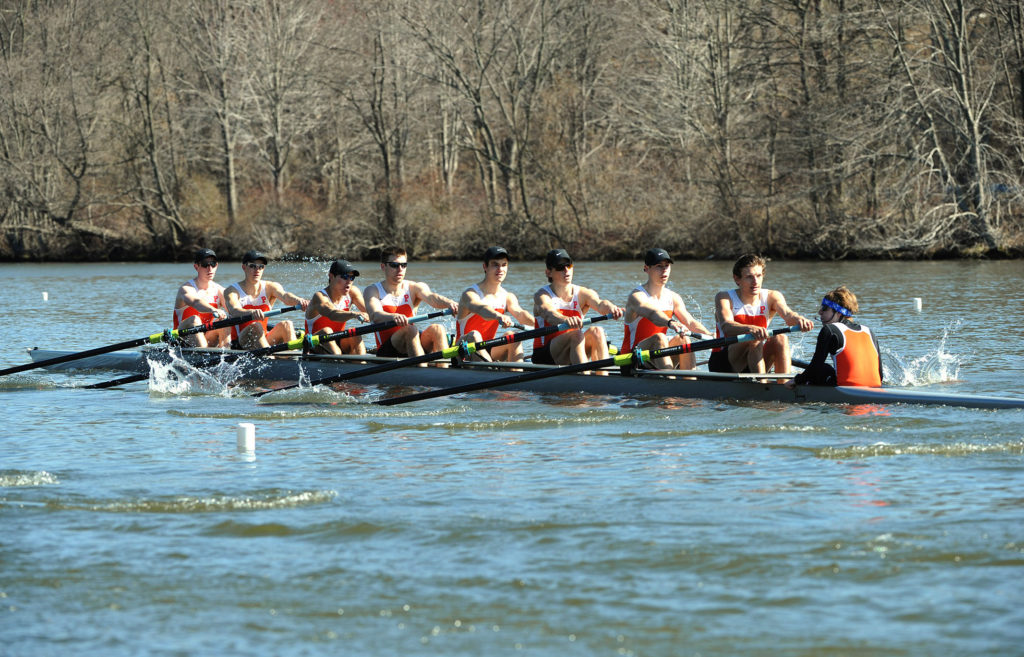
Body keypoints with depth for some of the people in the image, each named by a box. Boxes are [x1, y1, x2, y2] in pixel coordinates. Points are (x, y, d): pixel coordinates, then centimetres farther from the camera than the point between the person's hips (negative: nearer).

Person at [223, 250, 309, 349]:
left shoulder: (270, 287, 7)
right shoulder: (232, 290, -3)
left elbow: (285, 296, -16)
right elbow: (234, 310, -25)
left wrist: (298, 300, -42)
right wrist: (252, 312, -49)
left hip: (264, 340, 4)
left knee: (286, 324, -19)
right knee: (256, 326, -31)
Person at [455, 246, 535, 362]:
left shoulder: (508, 297, 5)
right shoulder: (471, 294, -12)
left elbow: (519, 313, -15)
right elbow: (481, 309, -36)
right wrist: (499, 316, -57)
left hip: (487, 352, 5)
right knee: (474, 335, -34)